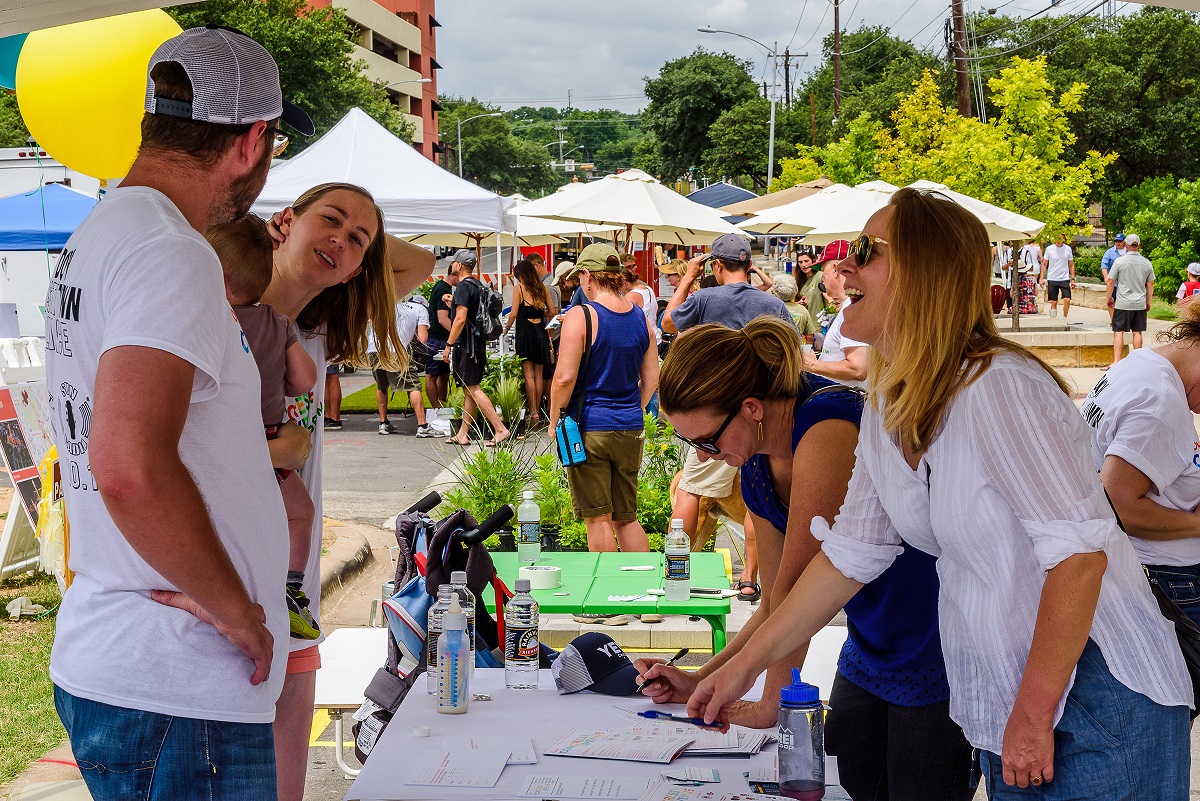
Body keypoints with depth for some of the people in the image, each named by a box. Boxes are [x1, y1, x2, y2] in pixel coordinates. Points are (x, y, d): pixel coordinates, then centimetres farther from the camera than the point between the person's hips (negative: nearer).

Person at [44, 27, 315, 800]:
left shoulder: (95, 237, 14)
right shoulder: (170, 252, -18)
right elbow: (129, 468, -31)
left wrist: (265, 453, 31)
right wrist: (234, 607, -19)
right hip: (176, 695, -10)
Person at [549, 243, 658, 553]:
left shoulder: (581, 315, -12)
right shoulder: (640, 317, 6)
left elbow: (565, 378, -16)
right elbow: (651, 379, 10)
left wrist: (554, 421, -3)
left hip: (589, 429, -5)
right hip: (631, 429, 6)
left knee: (598, 520, 2)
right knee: (626, 518, 14)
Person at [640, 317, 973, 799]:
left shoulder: (827, 427, -26)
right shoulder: (756, 473, 2)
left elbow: (797, 587, -23)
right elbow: (775, 608, 10)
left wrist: (770, 704, -14)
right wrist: (699, 682, 3)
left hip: (935, 662, -8)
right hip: (869, 651, 8)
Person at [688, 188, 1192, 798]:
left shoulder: (995, 387, -23)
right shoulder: (886, 413, 4)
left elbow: (1080, 549, -25)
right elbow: (851, 552, 9)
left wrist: (1034, 715, -20)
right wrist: (744, 665, 10)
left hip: (1094, 699, -8)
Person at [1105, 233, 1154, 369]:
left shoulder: (1119, 261, -8)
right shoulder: (1147, 263, 3)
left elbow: (1110, 282, -5)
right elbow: (1150, 284, 10)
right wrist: (1148, 302, 21)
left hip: (1122, 303, -3)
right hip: (1140, 304, 3)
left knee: (1119, 332, -1)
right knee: (1137, 332, 9)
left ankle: (1116, 362, -5)